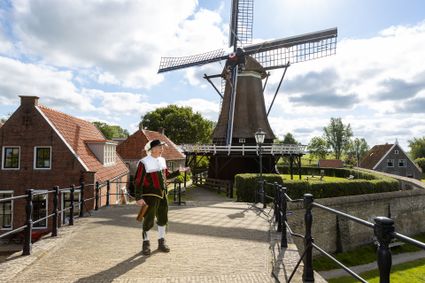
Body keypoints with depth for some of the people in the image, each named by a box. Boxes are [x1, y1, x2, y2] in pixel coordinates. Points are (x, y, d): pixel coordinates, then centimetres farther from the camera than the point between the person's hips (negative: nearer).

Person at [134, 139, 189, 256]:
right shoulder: (144, 162, -16)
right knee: (149, 220, 3)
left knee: (163, 219, 13)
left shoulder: (162, 160, 7)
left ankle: (161, 242, 28)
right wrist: (138, 198, -18)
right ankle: (146, 244, 23)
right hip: (150, 196, -6)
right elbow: (138, 181, -16)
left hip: (162, 194, 7)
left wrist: (179, 171, 8)